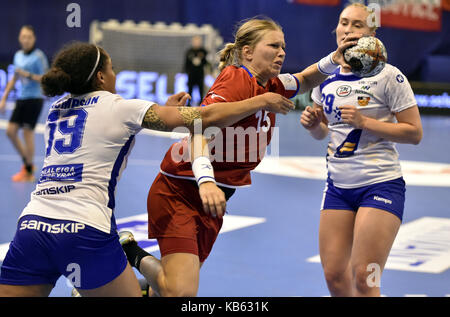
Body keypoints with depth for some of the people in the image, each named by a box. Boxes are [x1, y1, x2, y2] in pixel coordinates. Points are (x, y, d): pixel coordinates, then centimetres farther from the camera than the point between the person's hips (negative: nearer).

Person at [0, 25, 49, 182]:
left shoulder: (38, 56, -10)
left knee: (28, 133, -5)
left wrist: (28, 75, -22)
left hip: (34, 99, -7)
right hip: (21, 98, 7)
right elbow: (14, 79, 21)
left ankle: (28, 172, 6)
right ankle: (27, 162, 19)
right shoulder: (18, 55, 11)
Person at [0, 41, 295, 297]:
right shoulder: (120, 107, 3)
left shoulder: (57, 108, 19)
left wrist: (163, 111, 39)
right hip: (85, 231, -5)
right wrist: (262, 100, 11)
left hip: (32, 225, 5)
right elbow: (205, 117, 1)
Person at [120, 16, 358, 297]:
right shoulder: (236, 81, -19)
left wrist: (332, 61, 4)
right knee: (180, 291, -18)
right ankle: (131, 251, 7)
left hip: (211, 201, 8)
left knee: (184, 284, 14)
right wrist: (205, 179, -50)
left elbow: (304, 81, 25)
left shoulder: (271, 86, 5)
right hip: (178, 191, -8)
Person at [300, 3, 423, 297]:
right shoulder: (325, 77, 8)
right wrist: (313, 124, -2)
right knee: (334, 275, 4)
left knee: (363, 278, -11)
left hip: (381, 185, -5)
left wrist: (365, 122, -18)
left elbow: (415, 132, -10)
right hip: (338, 187, 6)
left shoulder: (387, 75, -9)